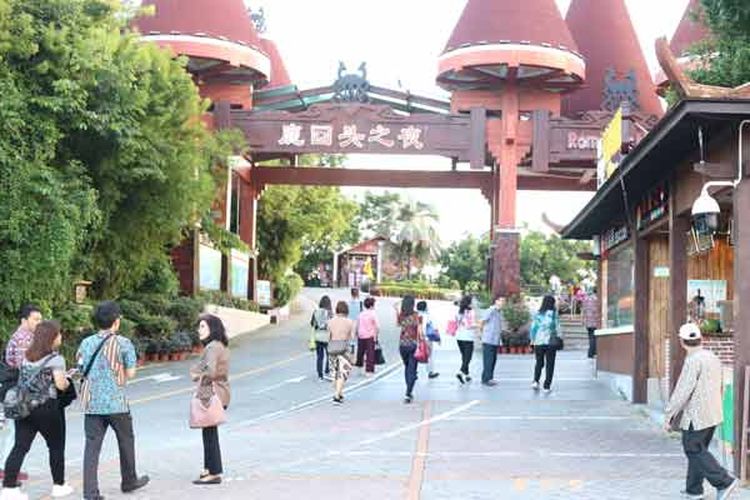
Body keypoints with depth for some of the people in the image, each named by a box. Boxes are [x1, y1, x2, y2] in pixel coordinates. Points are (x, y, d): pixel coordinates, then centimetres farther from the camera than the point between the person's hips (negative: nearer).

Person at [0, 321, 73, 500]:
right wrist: (67, 380, 5)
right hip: (47, 407, -5)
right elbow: (61, 384, -17)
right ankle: (59, 485, 21)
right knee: (56, 447, 12)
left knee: (20, 447, 3)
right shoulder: (56, 359, -9)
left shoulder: (26, 356, 10)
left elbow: (24, 379, 11)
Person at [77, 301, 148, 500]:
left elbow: (81, 369, 9)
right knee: (126, 441, 17)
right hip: (116, 402, -3)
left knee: (92, 445, 4)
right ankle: (129, 481, 32)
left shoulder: (86, 343, 5)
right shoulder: (123, 343, -8)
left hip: (91, 402, 3)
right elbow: (130, 373, -6)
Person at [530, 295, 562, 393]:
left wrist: (532, 339, 13)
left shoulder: (537, 314, 1)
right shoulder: (554, 313, -7)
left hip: (539, 342, 3)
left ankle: (536, 381, -2)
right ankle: (547, 386, 5)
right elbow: (557, 327, -8)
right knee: (550, 364, 7)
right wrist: (560, 337, 2)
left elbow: (533, 327, 4)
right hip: (551, 341, -2)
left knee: (539, 363, 17)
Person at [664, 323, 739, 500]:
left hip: (696, 416, -9)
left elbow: (682, 391, -21)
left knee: (694, 451, -1)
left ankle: (724, 482, -8)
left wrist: (668, 415, -14)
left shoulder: (693, 361, -19)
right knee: (699, 450, 15)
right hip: (712, 414, 9)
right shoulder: (713, 358, 9)